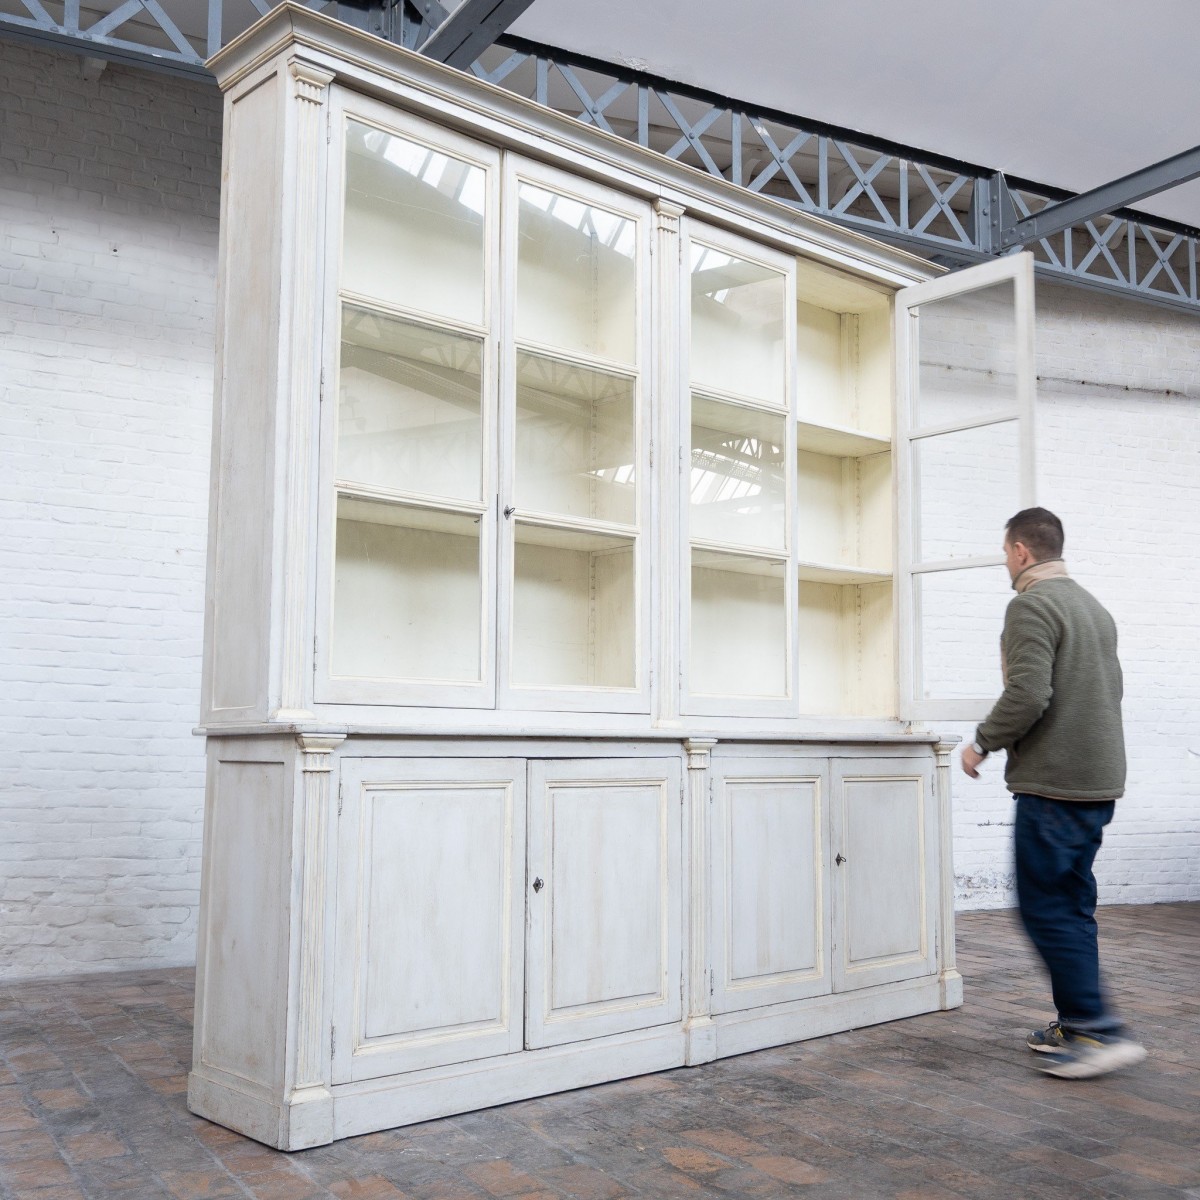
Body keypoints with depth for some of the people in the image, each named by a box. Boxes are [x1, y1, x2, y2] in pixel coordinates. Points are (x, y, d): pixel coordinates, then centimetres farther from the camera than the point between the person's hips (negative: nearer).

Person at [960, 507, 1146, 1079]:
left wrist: (982, 743, -8)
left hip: (1053, 783, -9)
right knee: (1073, 905, 14)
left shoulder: (1031, 605, -13)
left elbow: (1027, 694, -23)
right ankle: (1075, 1024, 20)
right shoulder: (1094, 607, 16)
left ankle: (1098, 1029, -4)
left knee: (1045, 908, -3)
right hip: (1099, 780, 9)